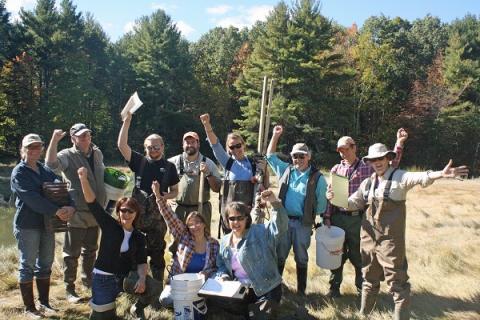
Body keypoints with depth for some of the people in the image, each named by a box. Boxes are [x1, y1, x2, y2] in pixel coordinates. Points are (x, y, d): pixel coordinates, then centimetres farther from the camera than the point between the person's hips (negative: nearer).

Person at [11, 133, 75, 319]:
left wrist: (70, 207, -21)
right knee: (27, 265, 3)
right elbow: (32, 198, -21)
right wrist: (56, 211, -30)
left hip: (47, 223, 6)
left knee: (45, 264, 12)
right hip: (27, 225, -6)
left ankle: (44, 303, 24)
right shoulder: (19, 172, -7)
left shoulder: (45, 170, 11)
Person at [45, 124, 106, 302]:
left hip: (95, 212, 6)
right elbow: (51, 163, -32)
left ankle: (88, 281, 38)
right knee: (72, 253, 5)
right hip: (76, 213, -6)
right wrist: (54, 140, -39)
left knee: (91, 250, 20)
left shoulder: (97, 153, 7)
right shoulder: (68, 156, -11)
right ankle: (69, 290, 18)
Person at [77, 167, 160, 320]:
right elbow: (92, 202, -19)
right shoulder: (109, 225, -9)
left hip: (127, 276, 2)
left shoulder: (139, 237, -1)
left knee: (152, 289, -21)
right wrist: (84, 179, -33)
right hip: (103, 278, -2)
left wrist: (142, 278, -24)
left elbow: (142, 261, -3)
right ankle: (108, 307, 32)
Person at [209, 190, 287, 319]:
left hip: (266, 290, -5)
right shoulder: (225, 241, 7)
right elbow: (221, 266, 17)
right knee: (211, 299, -11)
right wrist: (223, 276, -7)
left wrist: (275, 203, -44)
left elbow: (280, 226, -27)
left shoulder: (260, 232, -9)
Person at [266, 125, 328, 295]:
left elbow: (321, 203, 0)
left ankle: (301, 290, 22)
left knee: (301, 258, 10)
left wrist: (322, 220, 0)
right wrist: (275, 136, 7)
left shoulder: (317, 178, -5)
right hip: (283, 220, 3)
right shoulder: (286, 170, 6)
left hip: (303, 223, -3)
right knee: (279, 255, 11)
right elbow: (270, 156, 13)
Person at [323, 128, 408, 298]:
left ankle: (362, 287, 30)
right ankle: (334, 287, 26)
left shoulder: (367, 168, 0)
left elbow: (390, 166, -9)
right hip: (337, 218, 2)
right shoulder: (336, 169, 5)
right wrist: (327, 216, 1)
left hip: (357, 219, -2)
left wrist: (399, 144, -17)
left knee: (357, 255, 10)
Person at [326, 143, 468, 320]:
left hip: (390, 240, -5)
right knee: (370, 278, 19)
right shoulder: (367, 183, 10)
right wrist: (335, 198, 0)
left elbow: (418, 177, -25)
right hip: (368, 238, 5)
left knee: (397, 282, -1)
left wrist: (441, 174, -45)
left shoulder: (399, 177, -6)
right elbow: (352, 203, 17)